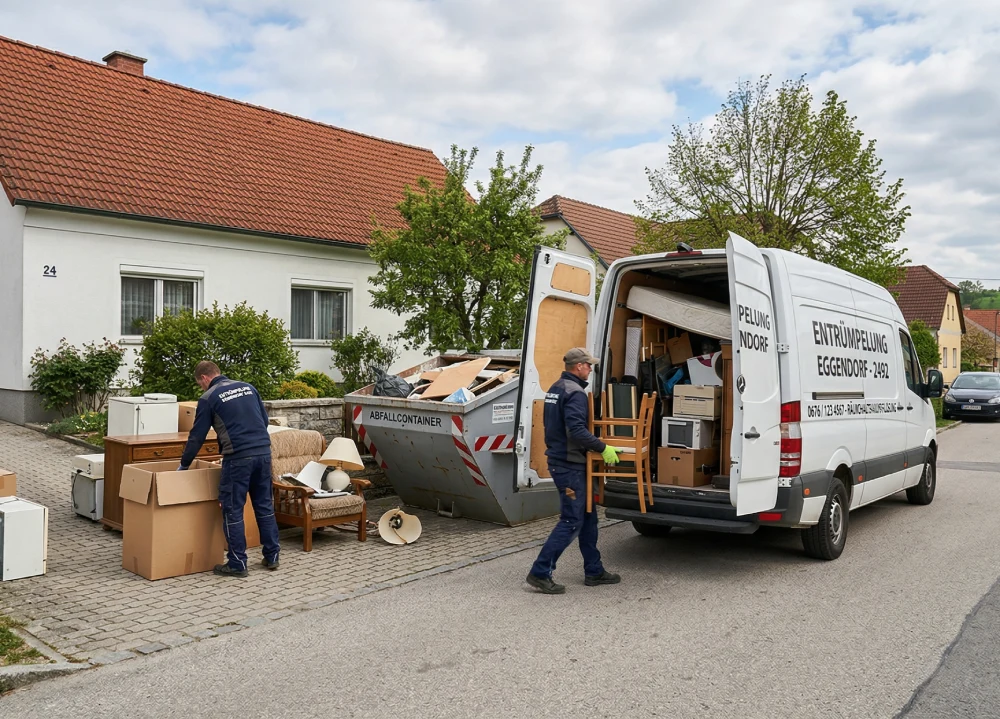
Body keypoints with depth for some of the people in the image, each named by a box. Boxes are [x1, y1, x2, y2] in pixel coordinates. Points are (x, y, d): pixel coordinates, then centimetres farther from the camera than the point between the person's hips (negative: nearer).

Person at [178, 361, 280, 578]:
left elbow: (197, 436, 5)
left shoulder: (209, 398, 1)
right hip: (263, 452, 6)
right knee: (264, 505, 14)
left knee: (232, 510, 4)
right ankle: (271, 557, 20)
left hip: (238, 457, -6)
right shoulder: (248, 387, 16)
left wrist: (183, 465, 17)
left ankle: (237, 564, 8)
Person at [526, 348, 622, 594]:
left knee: (588, 516, 16)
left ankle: (594, 571, 24)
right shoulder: (575, 393, -18)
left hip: (559, 460, 10)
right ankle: (540, 573, -1)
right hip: (570, 465, -10)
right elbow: (577, 430, -28)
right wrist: (602, 448, -22)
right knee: (571, 521, -5)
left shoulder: (555, 389, 14)